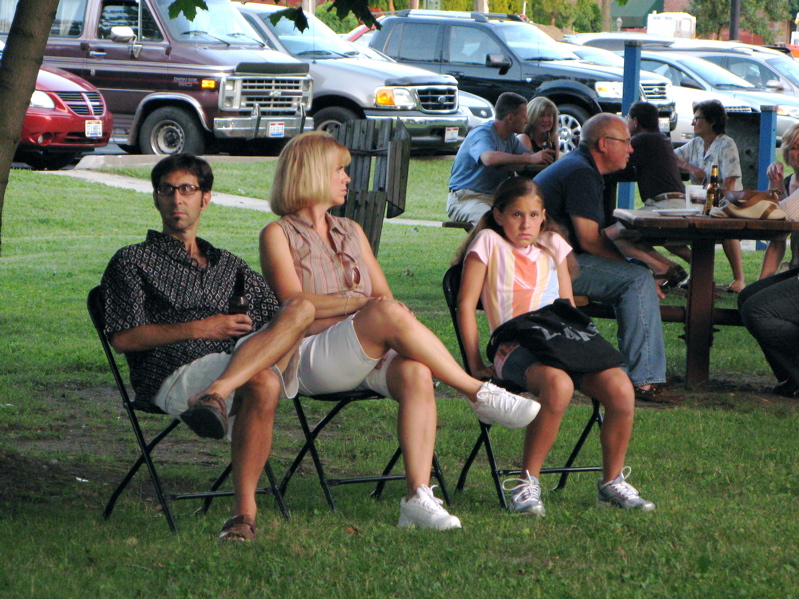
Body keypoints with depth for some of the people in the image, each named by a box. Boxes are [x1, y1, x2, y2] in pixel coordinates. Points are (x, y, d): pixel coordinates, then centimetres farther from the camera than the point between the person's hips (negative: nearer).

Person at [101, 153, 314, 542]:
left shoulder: (229, 266, 36)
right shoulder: (133, 262, 20)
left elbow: (277, 317, 28)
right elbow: (123, 338, 4)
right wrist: (200, 329, -3)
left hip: (246, 359, 5)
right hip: (175, 375, -5)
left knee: (301, 308, -30)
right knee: (261, 383, -38)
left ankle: (217, 395, -49)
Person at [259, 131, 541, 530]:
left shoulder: (352, 232, 29)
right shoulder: (278, 235, 10)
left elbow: (384, 294, 19)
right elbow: (294, 302, -5)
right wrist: (361, 303, -12)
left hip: (370, 357, 5)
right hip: (311, 358, -5)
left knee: (417, 374, -31)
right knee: (388, 313, -34)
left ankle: (418, 497, -41)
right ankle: (481, 395, -25)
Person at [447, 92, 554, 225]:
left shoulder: (510, 138, 16)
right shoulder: (481, 134, -15)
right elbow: (489, 158, -36)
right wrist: (529, 159, -38)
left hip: (496, 198, 8)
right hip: (466, 198, -8)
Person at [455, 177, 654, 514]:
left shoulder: (553, 245, 23)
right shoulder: (489, 242, 8)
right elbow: (466, 304, 2)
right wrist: (476, 365, -5)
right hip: (515, 350, -5)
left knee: (620, 388, -23)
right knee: (558, 384, -39)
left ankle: (613, 482, -5)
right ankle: (528, 483, -28)